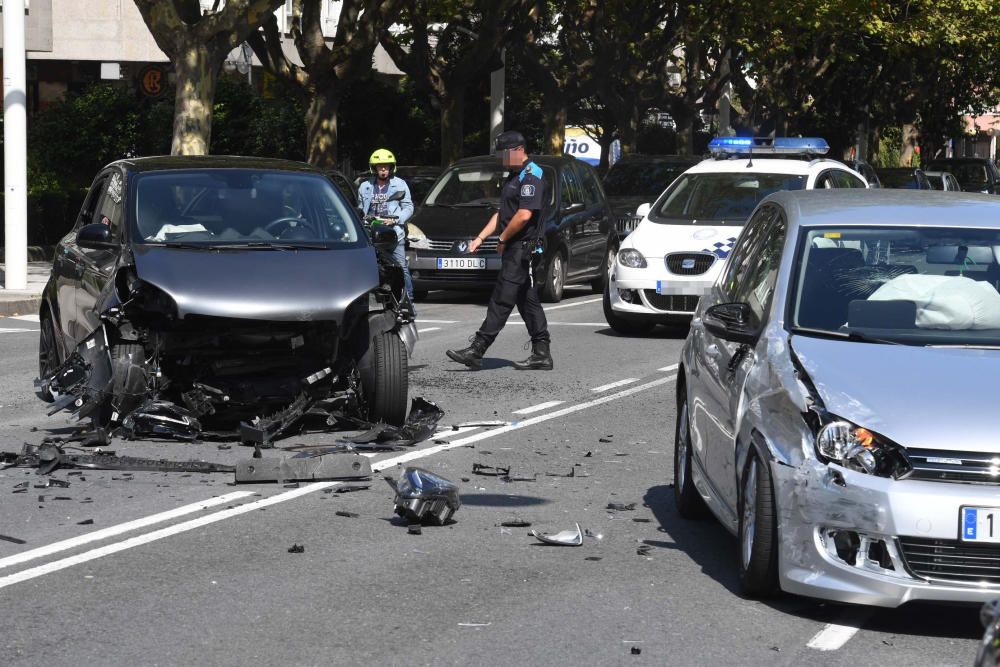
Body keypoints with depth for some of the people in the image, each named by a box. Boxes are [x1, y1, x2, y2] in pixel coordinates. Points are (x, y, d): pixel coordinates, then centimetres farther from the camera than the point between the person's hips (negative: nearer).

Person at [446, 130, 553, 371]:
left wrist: (503, 239, -12)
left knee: (502, 301, -10)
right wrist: (480, 238, 15)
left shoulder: (532, 176, -13)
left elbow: (524, 215, -22)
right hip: (515, 249, 10)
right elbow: (502, 213, 24)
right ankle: (541, 354, 10)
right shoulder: (515, 177, 21)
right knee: (528, 301, 9)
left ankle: (476, 351, -12)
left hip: (521, 248, -10)